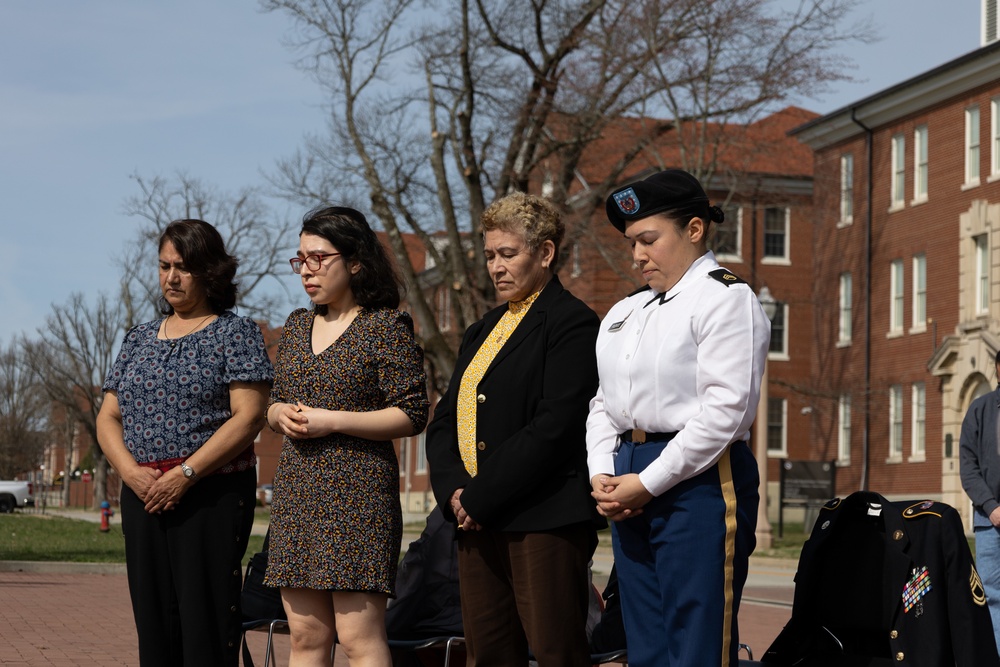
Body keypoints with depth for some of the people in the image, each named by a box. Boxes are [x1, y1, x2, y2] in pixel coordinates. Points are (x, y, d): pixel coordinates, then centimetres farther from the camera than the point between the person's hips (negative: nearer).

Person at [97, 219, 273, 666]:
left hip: (213, 493, -5)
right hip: (143, 495, 5)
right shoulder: (139, 340, 18)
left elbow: (248, 417, -9)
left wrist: (186, 473, -16)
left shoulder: (236, 333, 1)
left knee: (206, 616, -8)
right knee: (153, 614, 4)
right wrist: (131, 470, -6)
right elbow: (108, 418, 14)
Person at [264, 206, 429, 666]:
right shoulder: (297, 326, 16)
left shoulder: (386, 326, -5)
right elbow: (274, 404, 23)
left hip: (357, 491, -7)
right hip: (297, 490, 7)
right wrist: (281, 414, -1)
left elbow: (411, 415, -9)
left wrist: (332, 421, -15)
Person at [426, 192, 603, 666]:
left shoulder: (571, 322, -5)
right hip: (476, 520, 8)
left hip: (543, 519, -8)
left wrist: (482, 497, -14)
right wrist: (453, 491, -2)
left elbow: (554, 426, -15)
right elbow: (444, 420, 17)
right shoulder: (482, 331, 22)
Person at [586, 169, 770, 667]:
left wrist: (648, 483, -14)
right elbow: (604, 402, 18)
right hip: (630, 493, 8)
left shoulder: (727, 300, -6)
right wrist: (603, 475, 0)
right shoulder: (625, 312, 19)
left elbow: (726, 410, -15)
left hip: (698, 482, -8)